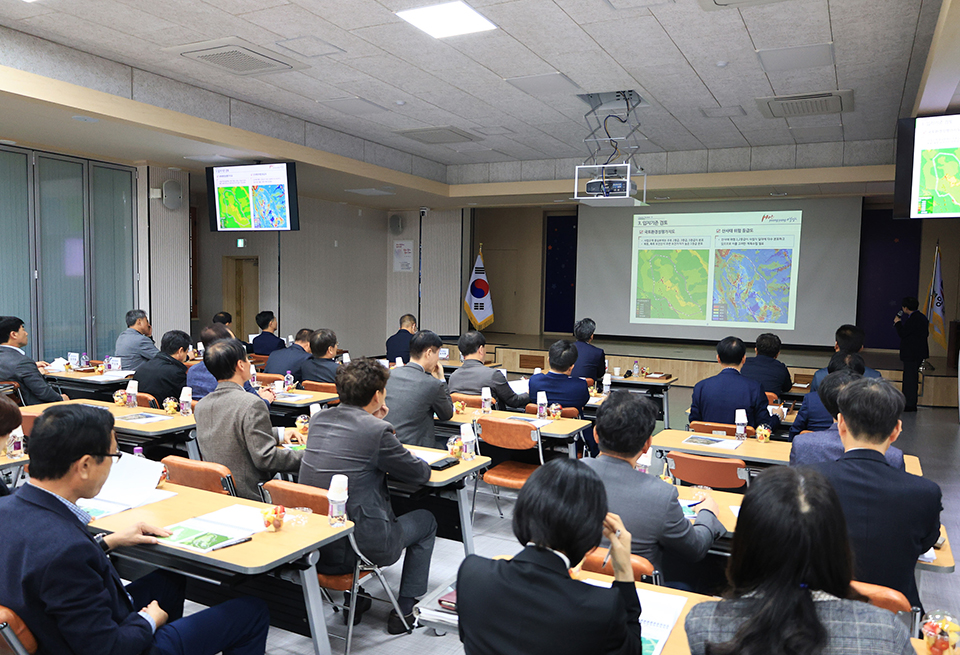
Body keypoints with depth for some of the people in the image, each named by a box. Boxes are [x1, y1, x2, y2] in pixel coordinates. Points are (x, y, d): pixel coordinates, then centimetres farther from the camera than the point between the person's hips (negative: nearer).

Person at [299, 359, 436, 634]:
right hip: (356, 547, -6)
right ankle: (404, 611, 23)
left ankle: (353, 602, 36)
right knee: (425, 521, 20)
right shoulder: (376, 430, -19)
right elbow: (421, 473, -5)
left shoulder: (318, 419, 2)